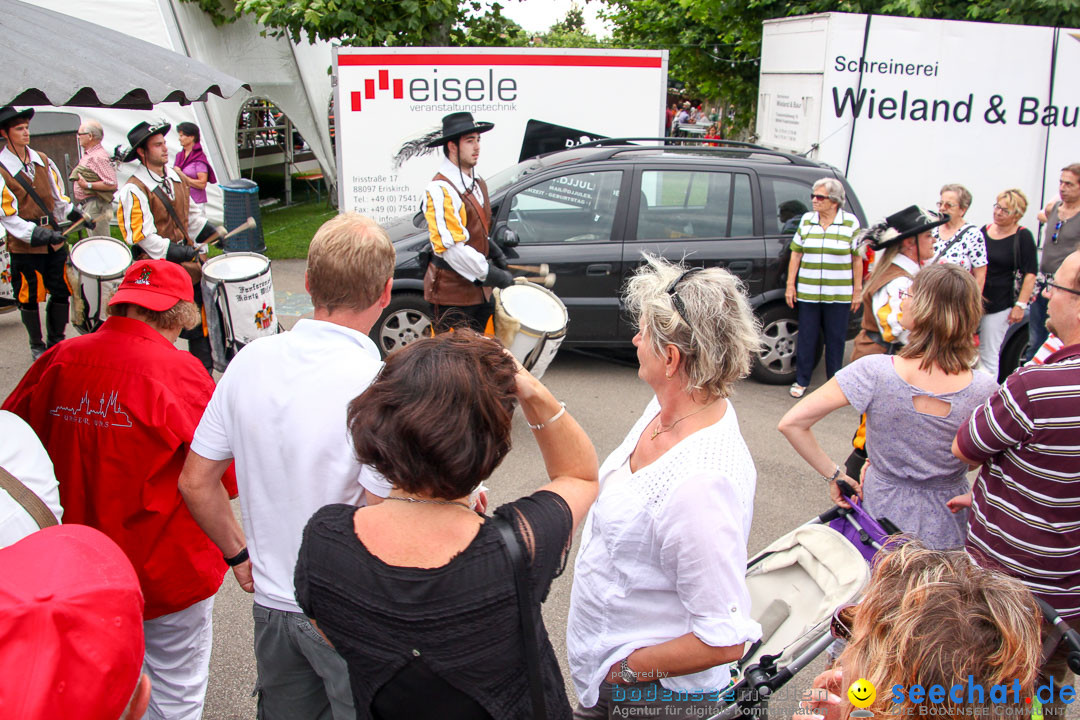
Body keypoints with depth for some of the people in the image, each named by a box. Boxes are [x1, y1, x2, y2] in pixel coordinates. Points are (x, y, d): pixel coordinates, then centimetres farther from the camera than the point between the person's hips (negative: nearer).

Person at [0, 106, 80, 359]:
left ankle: (56, 342, 25)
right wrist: (36, 234, -21)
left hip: (55, 242, 5)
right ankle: (37, 346, 24)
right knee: (29, 298, 6)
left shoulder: (42, 160, 7)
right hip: (24, 247, -5)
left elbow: (57, 195, 18)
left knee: (61, 292, 8)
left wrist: (73, 214, 5)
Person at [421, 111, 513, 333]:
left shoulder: (478, 184, 11)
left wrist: (495, 252, 6)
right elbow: (451, 248, -24)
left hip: (479, 289, 9)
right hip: (452, 292, -9)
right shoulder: (440, 190, -18)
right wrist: (493, 275, -20)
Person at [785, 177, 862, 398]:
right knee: (806, 337, 7)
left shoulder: (850, 222, -1)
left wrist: (857, 290, -1)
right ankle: (801, 381, 19)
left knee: (835, 338, 7)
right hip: (808, 292, 2)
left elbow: (857, 258, 1)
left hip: (839, 295, -2)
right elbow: (796, 254, 8)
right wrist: (790, 284, 4)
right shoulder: (806, 220, 5)